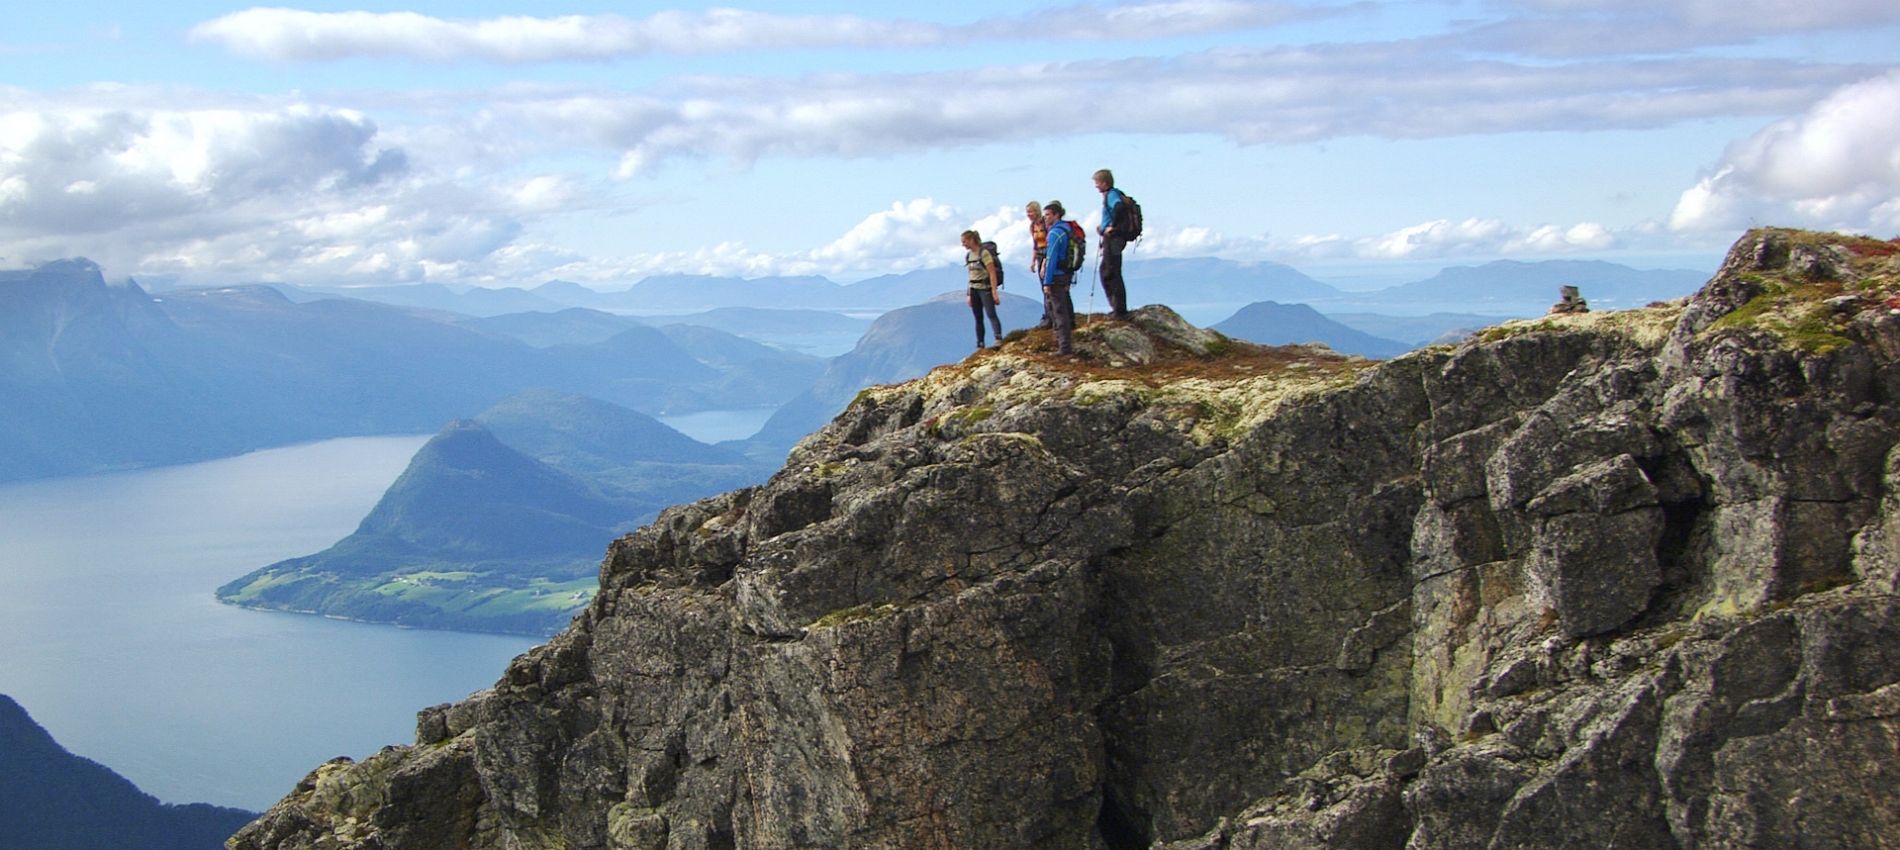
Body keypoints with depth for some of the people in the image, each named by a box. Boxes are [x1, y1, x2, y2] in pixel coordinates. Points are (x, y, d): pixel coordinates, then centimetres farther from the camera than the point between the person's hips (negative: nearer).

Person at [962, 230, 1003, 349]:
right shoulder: (968, 256, 11)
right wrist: (969, 295, 15)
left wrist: (994, 292, -20)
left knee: (991, 314, -21)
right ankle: (980, 345, 10)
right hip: (974, 290, 7)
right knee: (978, 318, 7)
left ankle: (998, 338, -31)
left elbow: (992, 273, -15)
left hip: (985, 289, -7)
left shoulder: (984, 253, -12)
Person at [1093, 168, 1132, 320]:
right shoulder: (1109, 195, 16)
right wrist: (1104, 227, 17)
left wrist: (1112, 227, -27)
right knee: (1106, 272, 19)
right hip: (1111, 239, 11)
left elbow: (1118, 207, -36)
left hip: (1113, 239, -11)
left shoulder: (1112, 195, -15)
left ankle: (1120, 310, -4)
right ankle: (1116, 307, 25)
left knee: (1112, 274, -7)